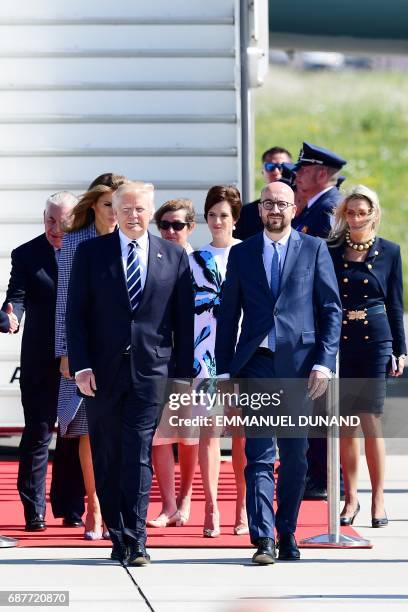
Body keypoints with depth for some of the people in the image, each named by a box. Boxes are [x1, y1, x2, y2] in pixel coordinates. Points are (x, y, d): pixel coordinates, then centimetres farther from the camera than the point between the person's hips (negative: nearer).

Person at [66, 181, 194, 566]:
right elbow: (75, 314, 3)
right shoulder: (91, 253, 5)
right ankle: (118, 538, 16)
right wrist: (81, 366, -7)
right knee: (106, 459, 5)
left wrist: (183, 374, 3)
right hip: (103, 372, 1)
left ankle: (135, 543, -11)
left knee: (139, 455, -10)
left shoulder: (174, 257, 7)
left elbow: (184, 319, 8)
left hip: (150, 371, -1)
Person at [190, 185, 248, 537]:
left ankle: (243, 509, 7)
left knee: (243, 433, 0)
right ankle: (211, 510, -4)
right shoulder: (194, 260, 12)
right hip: (205, 352, 1)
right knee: (208, 431, -4)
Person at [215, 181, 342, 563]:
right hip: (256, 364, 0)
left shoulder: (314, 250, 6)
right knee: (259, 456, -8)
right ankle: (263, 539, -13)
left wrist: (324, 362, -7)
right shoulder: (242, 253, 10)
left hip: (299, 363, 0)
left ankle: (287, 533, 19)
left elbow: (331, 310, 4)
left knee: (295, 457, 7)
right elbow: (228, 315, 11)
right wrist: (224, 370, 5)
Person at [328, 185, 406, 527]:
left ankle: (378, 500, 1)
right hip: (339, 341, 1)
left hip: (376, 339, -1)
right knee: (346, 422, 4)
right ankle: (351, 497, 13)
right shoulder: (330, 251, 4)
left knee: (370, 419, -5)